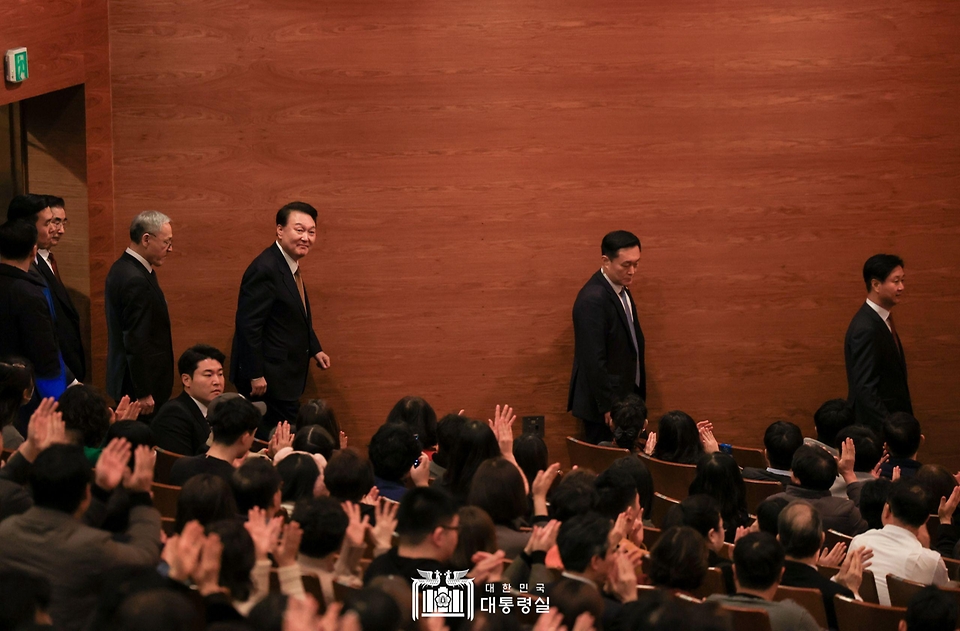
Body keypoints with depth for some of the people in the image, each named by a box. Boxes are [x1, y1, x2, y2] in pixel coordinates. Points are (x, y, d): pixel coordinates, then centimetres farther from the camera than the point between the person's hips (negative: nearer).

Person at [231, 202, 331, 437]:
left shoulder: (290, 267, 12)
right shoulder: (265, 269, -19)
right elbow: (248, 325, -22)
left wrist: (315, 350, 13)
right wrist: (255, 375, -23)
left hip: (285, 378, 10)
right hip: (267, 379, -10)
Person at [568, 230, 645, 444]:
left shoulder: (622, 290, 9)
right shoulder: (592, 299, -21)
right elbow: (594, 360, -23)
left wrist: (636, 400, 17)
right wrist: (608, 407, -22)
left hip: (624, 397, 9)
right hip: (605, 403, -9)